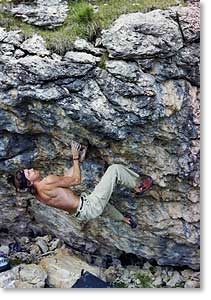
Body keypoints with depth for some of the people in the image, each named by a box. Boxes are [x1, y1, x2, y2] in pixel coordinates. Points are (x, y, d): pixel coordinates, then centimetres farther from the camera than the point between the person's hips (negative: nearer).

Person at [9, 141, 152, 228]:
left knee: (102, 197, 44)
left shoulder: (38, 193, 7)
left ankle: (124, 219, 54)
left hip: (82, 213, 9)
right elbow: (76, 180, -13)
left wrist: (78, 159, 11)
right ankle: (138, 186, 19)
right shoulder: (47, 182, -23)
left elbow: (67, 177, 13)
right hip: (90, 207, -9)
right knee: (114, 169, -4)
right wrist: (76, 158, -3)